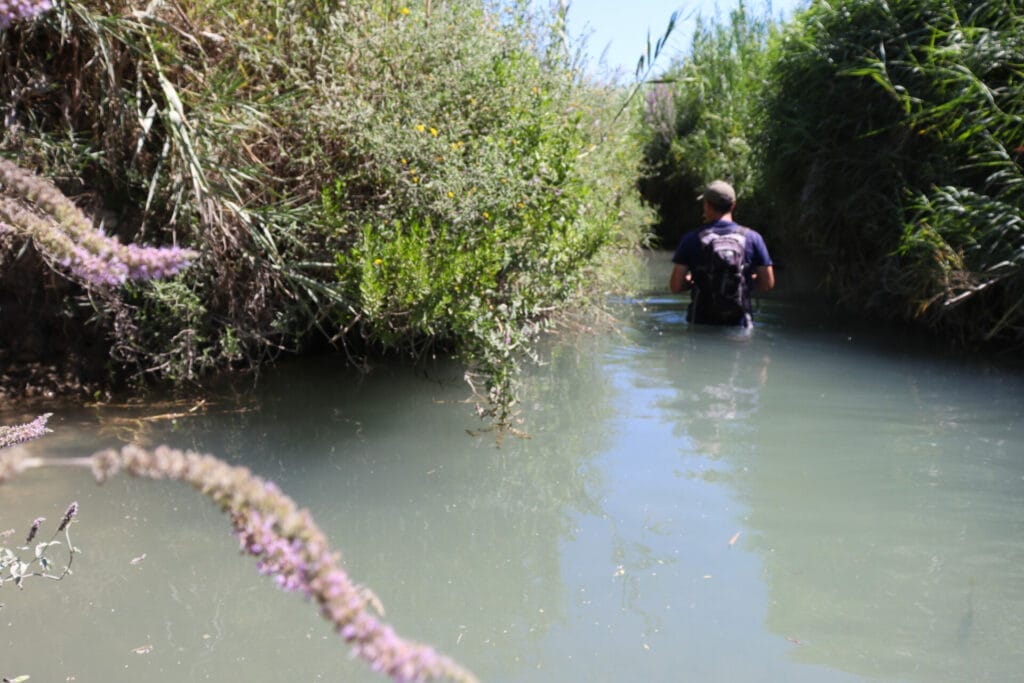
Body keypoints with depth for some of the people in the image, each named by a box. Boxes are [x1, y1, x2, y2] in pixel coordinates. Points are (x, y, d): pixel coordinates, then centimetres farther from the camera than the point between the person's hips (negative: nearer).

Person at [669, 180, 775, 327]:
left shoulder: (691, 239, -3)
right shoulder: (752, 238, 0)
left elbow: (675, 287, -4)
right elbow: (768, 284, 4)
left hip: (701, 324, 0)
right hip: (739, 325, 1)